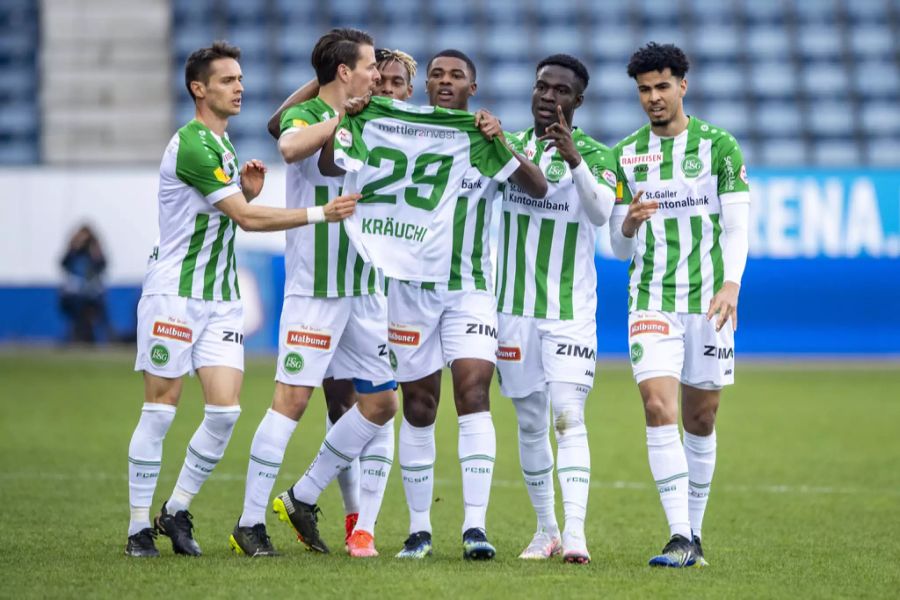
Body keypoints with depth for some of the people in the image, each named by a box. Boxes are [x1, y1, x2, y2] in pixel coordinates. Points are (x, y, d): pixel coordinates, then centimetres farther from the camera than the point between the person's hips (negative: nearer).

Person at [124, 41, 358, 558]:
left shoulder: (223, 143, 15)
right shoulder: (191, 145, -16)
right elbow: (247, 218, -20)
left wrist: (249, 190, 2)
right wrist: (321, 213, -22)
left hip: (221, 297, 8)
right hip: (175, 293, -8)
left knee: (225, 409, -4)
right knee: (160, 410, -3)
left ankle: (178, 511, 9)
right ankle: (140, 525, 4)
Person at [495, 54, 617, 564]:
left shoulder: (596, 154, -1)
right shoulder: (509, 143, 8)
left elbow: (601, 212, -18)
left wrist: (574, 158, -32)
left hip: (572, 309, -3)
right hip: (515, 307, 3)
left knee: (569, 416, -14)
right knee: (531, 423, 7)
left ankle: (576, 531, -20)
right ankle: (546, 530, 16)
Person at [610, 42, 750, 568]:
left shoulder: (719, 145, 3)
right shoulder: (625, 155, 8)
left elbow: (736, 225, -2)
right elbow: (619, 248, 10)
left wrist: (731, 284, -18)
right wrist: (628, 223, -13)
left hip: (708, 303, 0)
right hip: (651, 302, 1)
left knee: (701, 419, 6)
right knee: (659, 408, -16)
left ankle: (694, 531, 20)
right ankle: (680, 537, -19)